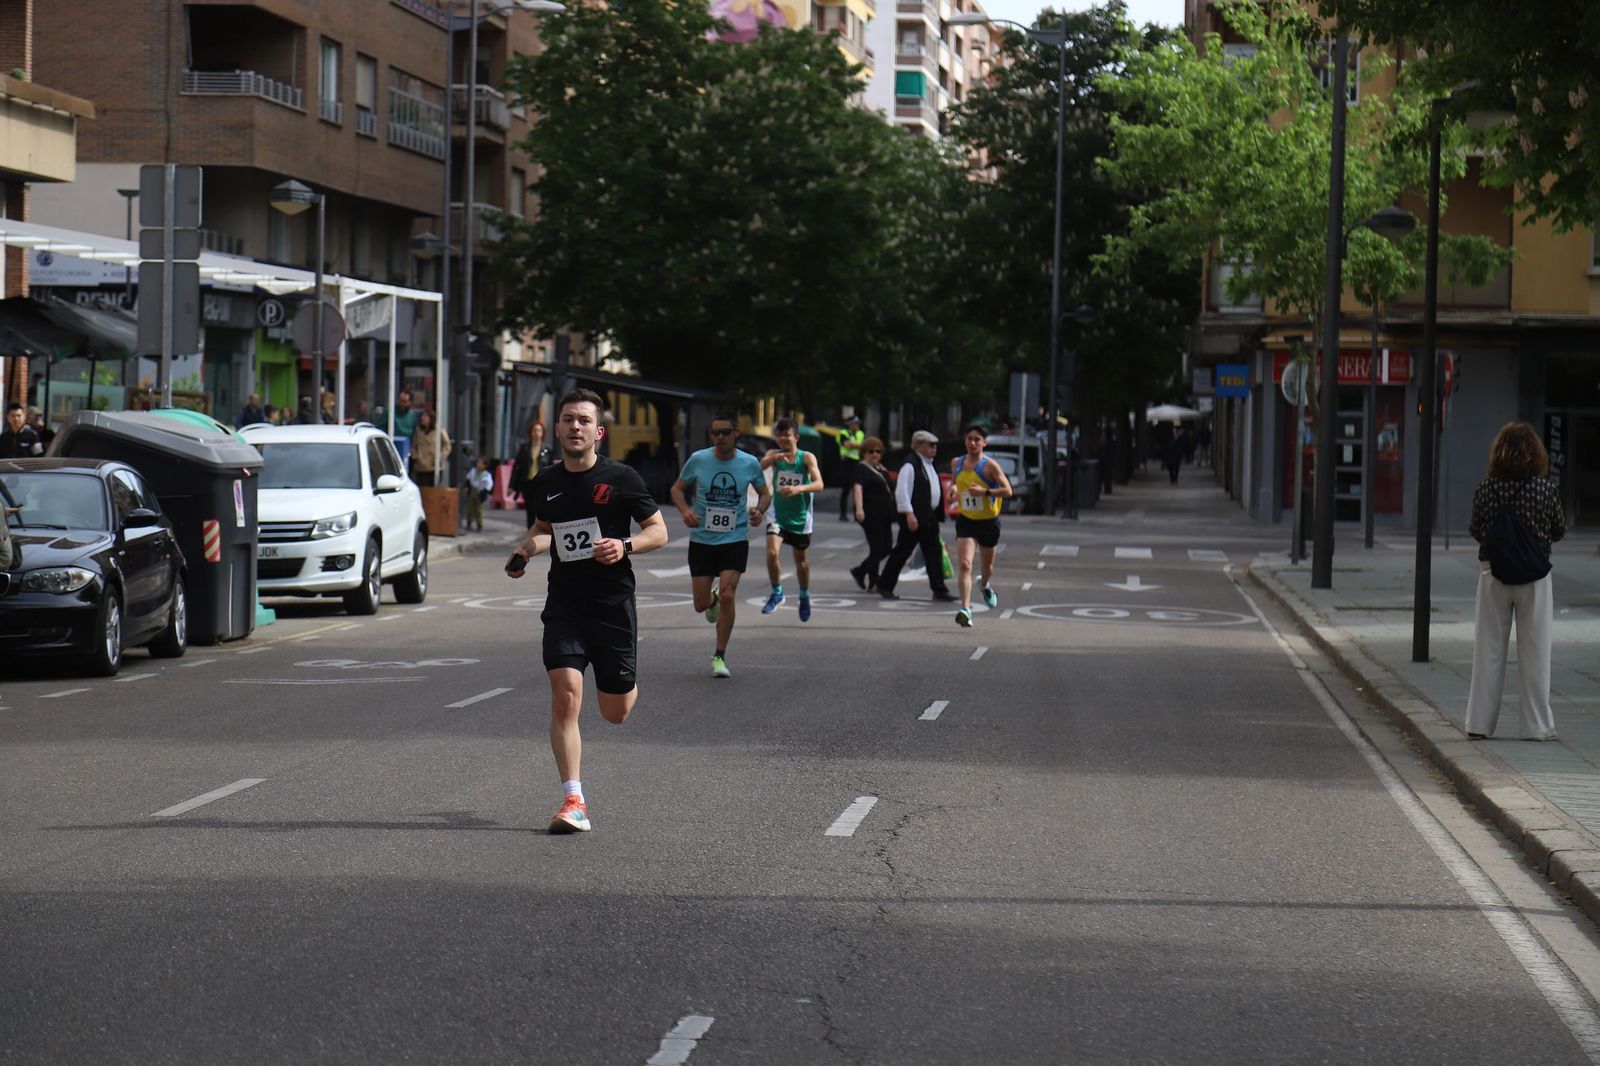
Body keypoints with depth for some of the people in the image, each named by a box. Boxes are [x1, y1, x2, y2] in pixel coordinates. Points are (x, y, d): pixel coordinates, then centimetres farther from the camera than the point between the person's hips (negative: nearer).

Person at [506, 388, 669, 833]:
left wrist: (625, 546, -19)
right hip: (564, 604, 2)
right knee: (565, 695, -16)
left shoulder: (621, 478, -6)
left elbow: (658, 531, 0)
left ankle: (627, 683, 47)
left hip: (614, 604, -2)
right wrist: (527, 548, 3)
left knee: (616, 713, 8)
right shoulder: (544, 484, 5)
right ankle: (574, 802, -12)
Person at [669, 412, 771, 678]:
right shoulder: (698, 460, -5)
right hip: (701, 539, 1)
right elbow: (677, 488, 8)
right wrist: (685, 510, -12)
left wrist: (760, 511, -9)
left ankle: (720, 657, -2)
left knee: (727, 595, -16)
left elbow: (764, 493, 12)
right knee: (701, 604, 4)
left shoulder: (750, 463, -3)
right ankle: (713, 599, 45)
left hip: (735, 540, -1)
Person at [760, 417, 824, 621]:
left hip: (800, 518, 0)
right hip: (778, 516, 0)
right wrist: (774, 458, -45)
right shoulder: (774, 455, -6)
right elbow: (759, 467, -26)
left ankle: (804, 596, 38)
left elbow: (819, 484, -22)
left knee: (801, 561, 13)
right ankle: (777, 593, 1)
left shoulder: (807, 458, -11)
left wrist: (798, 488, -39)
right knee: (772, 552, -20)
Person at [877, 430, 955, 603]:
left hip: (930, 517, 9)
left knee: (934, 553, 4)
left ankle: (939, 591, 4)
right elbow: (902, 491, -19)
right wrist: (909, 514, -24)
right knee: (902, 552, -1)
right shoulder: (910, 465, -12)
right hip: (914, 518, -9)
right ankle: (885, 586, 10)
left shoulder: (929, 465, 17)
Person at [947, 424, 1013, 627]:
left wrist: (985, 492, -29)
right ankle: (966, 608, -23)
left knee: (987, 564, 20)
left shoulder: (990, 465, -12)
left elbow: (1007, 491, -15)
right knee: (964, 565, -17)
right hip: (965, 519, 1)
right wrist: (953, 489, -1)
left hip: (988, 521, -1)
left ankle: (986, 587, 54)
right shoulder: (956, 463, 2)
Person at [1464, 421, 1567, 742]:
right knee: (1535, 651, 7)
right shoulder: (1547, 489, -9)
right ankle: (1537, 724, 9)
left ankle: (1479, 723, 11)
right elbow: (1559, 531, 0)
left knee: (1488, 650, 9)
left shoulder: (1485, 489, -8)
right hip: (1534, 577, -1)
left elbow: (1476, 531, -2)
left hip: (1493, 574, 1)